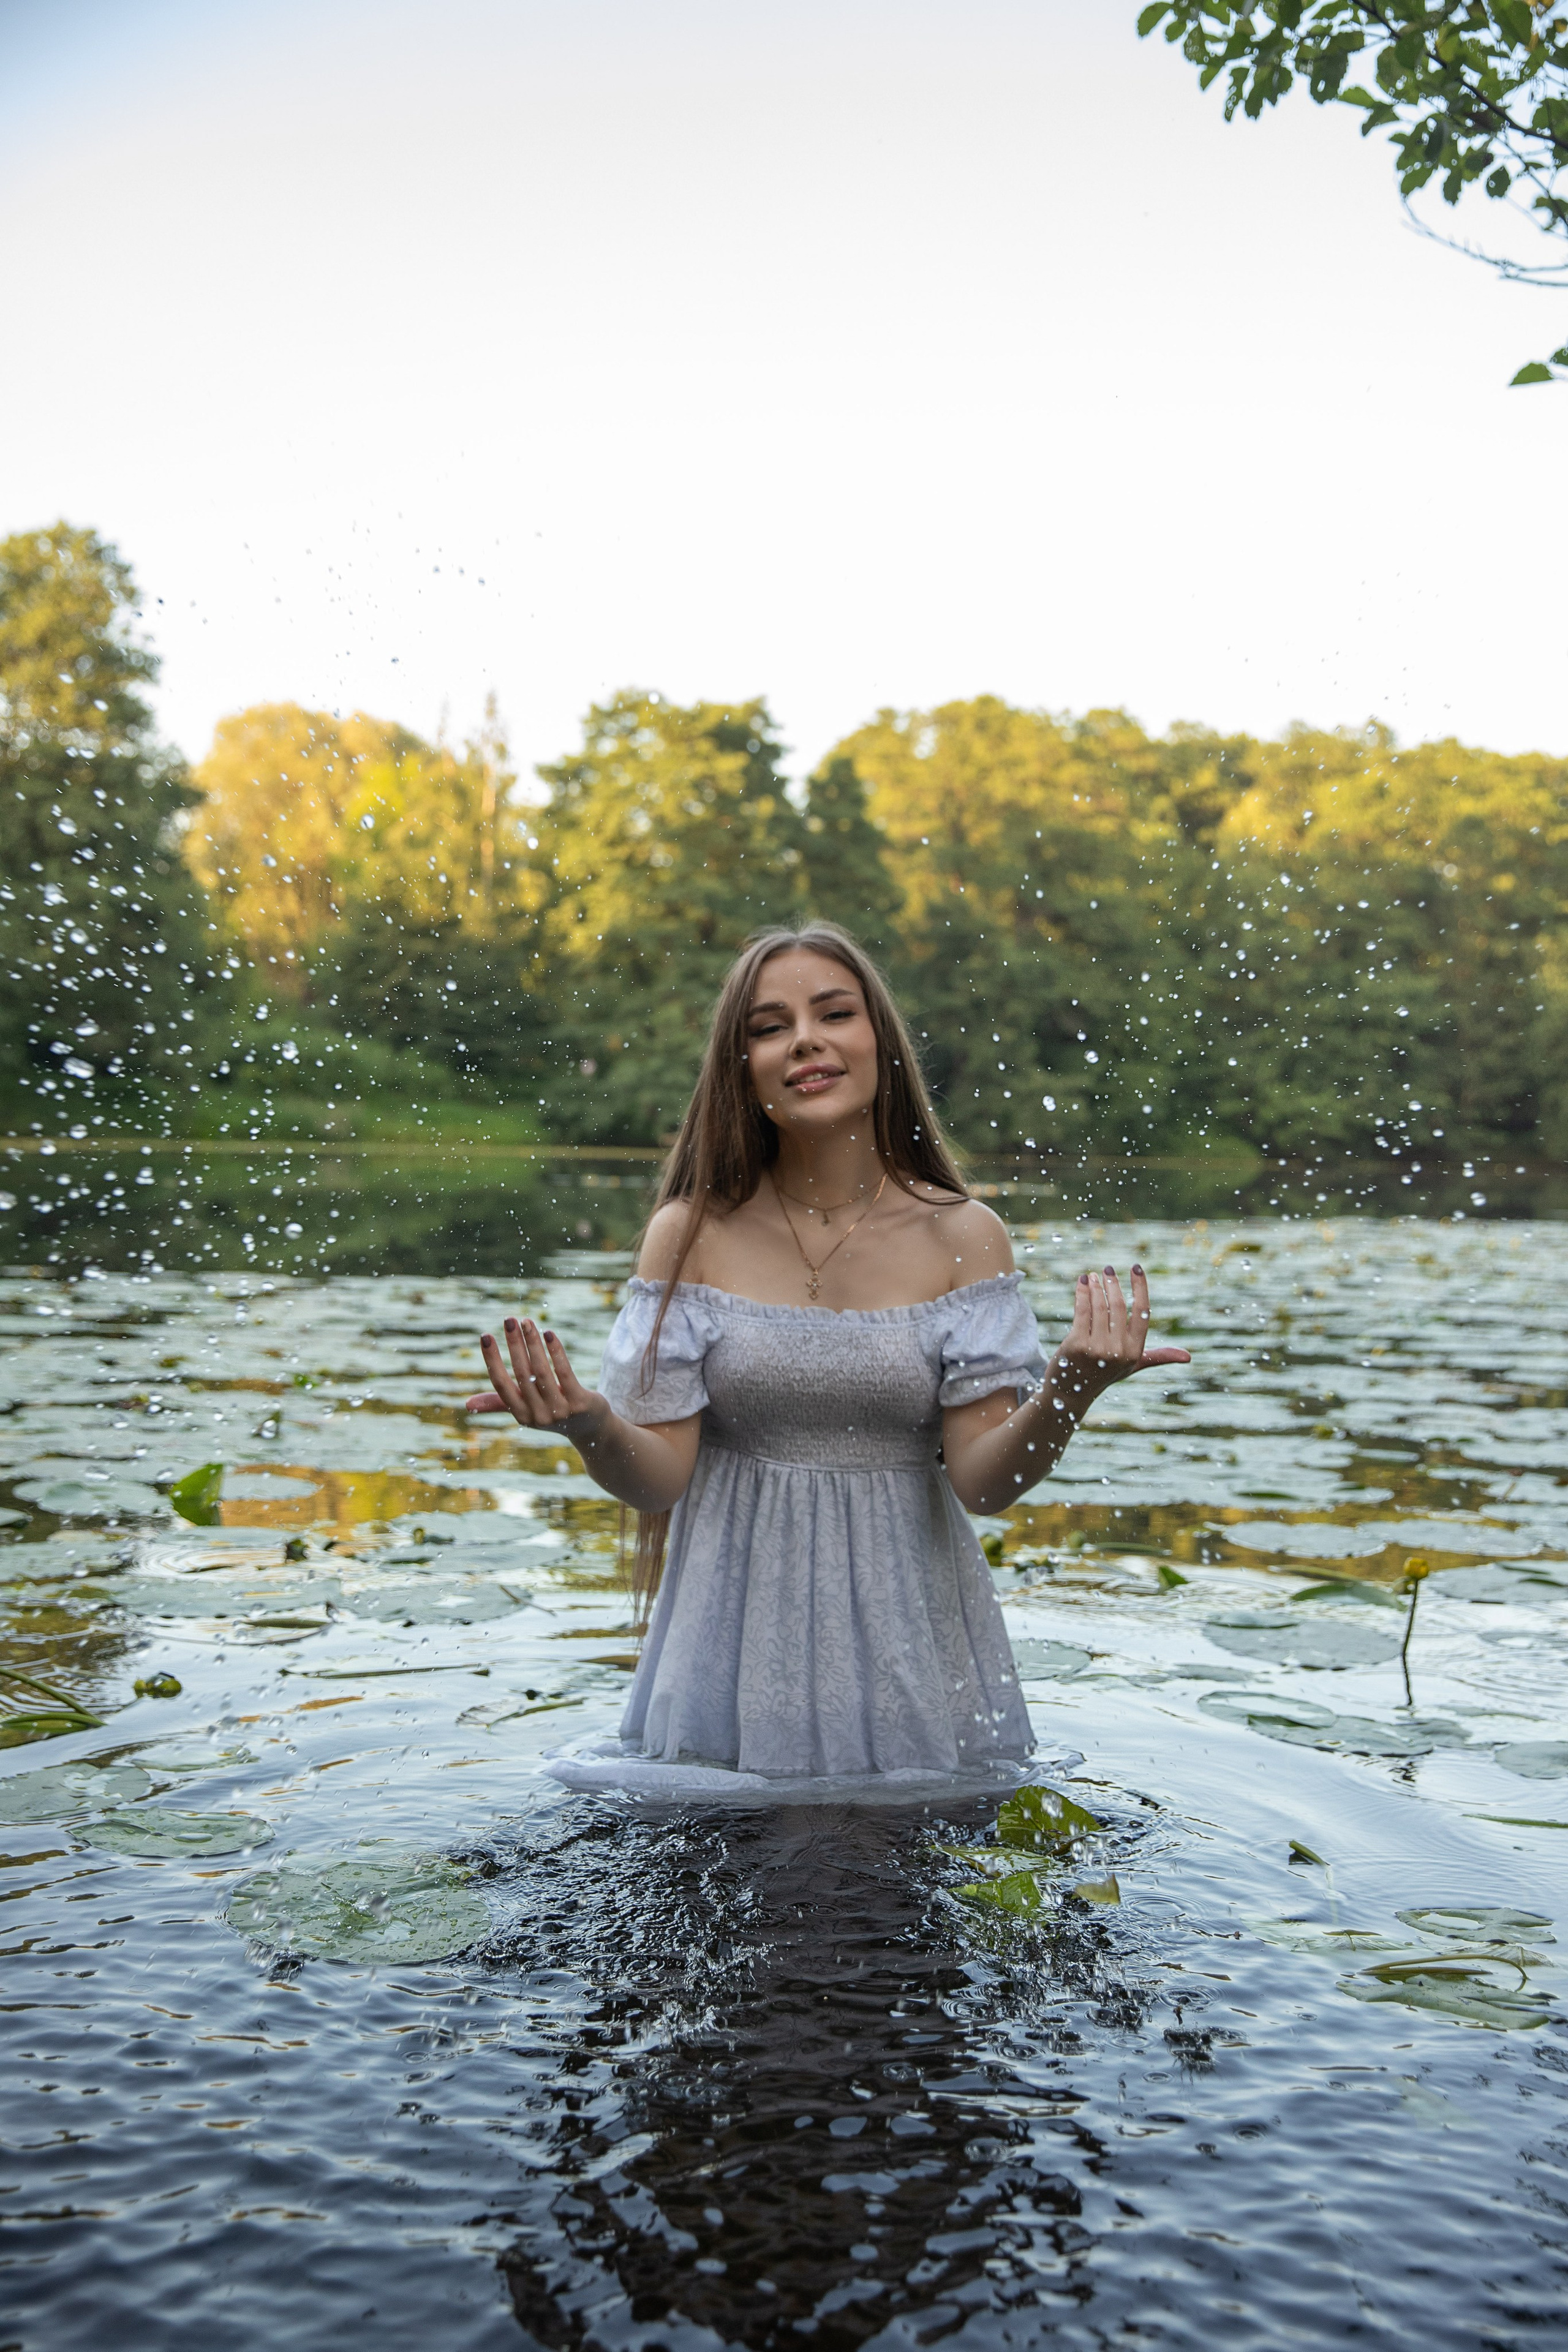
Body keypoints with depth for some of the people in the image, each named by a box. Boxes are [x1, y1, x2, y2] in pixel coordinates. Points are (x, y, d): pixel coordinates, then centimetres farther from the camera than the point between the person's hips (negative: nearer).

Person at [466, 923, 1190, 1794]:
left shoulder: (963, 1237, -5)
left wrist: (1069, 1391, -28)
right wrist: (591, 1428, -28)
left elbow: (984, 1479, -10)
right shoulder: (692, 1234, -5)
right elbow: (658, 1477, -7)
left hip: (905, 1625, 0)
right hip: (742, 1633, 0)